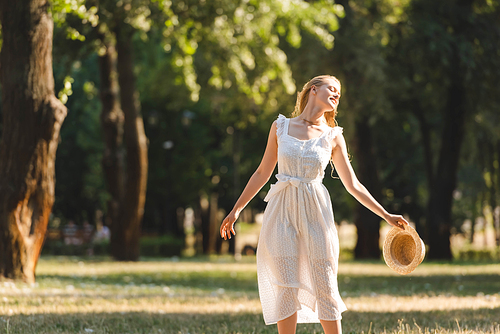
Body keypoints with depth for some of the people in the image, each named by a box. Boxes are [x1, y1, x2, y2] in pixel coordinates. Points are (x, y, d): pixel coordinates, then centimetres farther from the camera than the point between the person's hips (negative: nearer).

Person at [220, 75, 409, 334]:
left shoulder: (333, 137, 5)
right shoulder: (281, 127, 5)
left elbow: (352, 185, 10)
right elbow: (263, 173, 12)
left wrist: (386, 215, 5)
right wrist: (236, 210, 11)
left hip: (316, 213, 0)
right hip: (282, 212, 0)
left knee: (325, 288, 0)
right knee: (287, 288, -3)